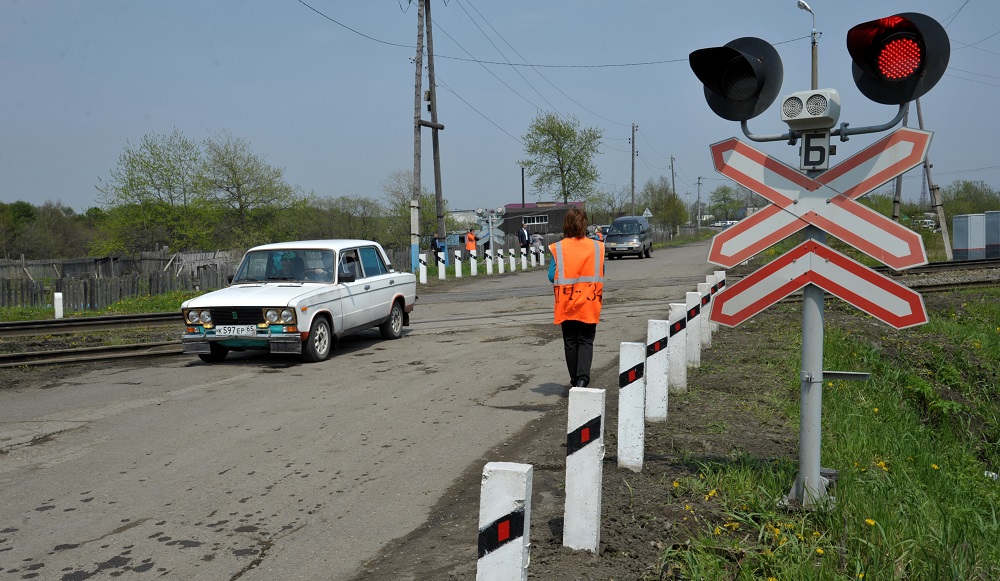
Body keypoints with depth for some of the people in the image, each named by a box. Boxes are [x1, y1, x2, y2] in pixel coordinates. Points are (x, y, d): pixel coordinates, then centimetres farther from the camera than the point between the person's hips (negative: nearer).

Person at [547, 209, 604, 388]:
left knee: (570, 342, 13)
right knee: (586, 341, 6)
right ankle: (583, 378, -12)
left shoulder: (558, 248, -9)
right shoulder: (597, 247, -5)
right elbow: (601, 274, 4)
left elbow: (552, 276, -7)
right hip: (589, 304, 0)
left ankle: (575, 379, 20)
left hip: (566, 305, 0)